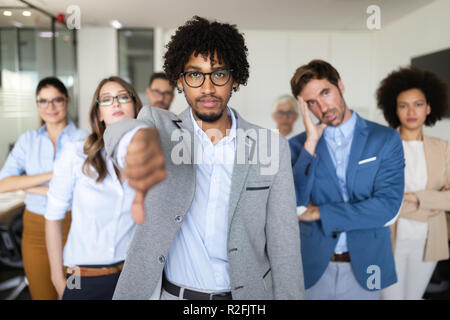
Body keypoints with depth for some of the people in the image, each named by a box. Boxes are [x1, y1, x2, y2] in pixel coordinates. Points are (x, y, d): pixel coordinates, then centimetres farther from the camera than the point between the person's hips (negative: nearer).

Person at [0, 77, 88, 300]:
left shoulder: (83, 139, -5)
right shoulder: (27, 140, 6)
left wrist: (28, 185, -11)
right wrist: (51, 175, -15)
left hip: (72, 226, -3)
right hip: (35, 229, 3)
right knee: (42, 295, 13)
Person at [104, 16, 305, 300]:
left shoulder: (271, 148, -8)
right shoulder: (161, 124, -8)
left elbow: (283, 243, -6)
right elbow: (120, 131, -32)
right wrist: (140, 139, -54)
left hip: (246, 293, 0)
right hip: (171, 292, 1)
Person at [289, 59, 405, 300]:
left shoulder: (386, 139, -3)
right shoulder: (298, 145, -1)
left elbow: (388, 207, -12)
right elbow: (292, 207, -13)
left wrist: (318, 213, -13)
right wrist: (311, 143, -16)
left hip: (364, 268, 0)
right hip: (313, 268, 0)